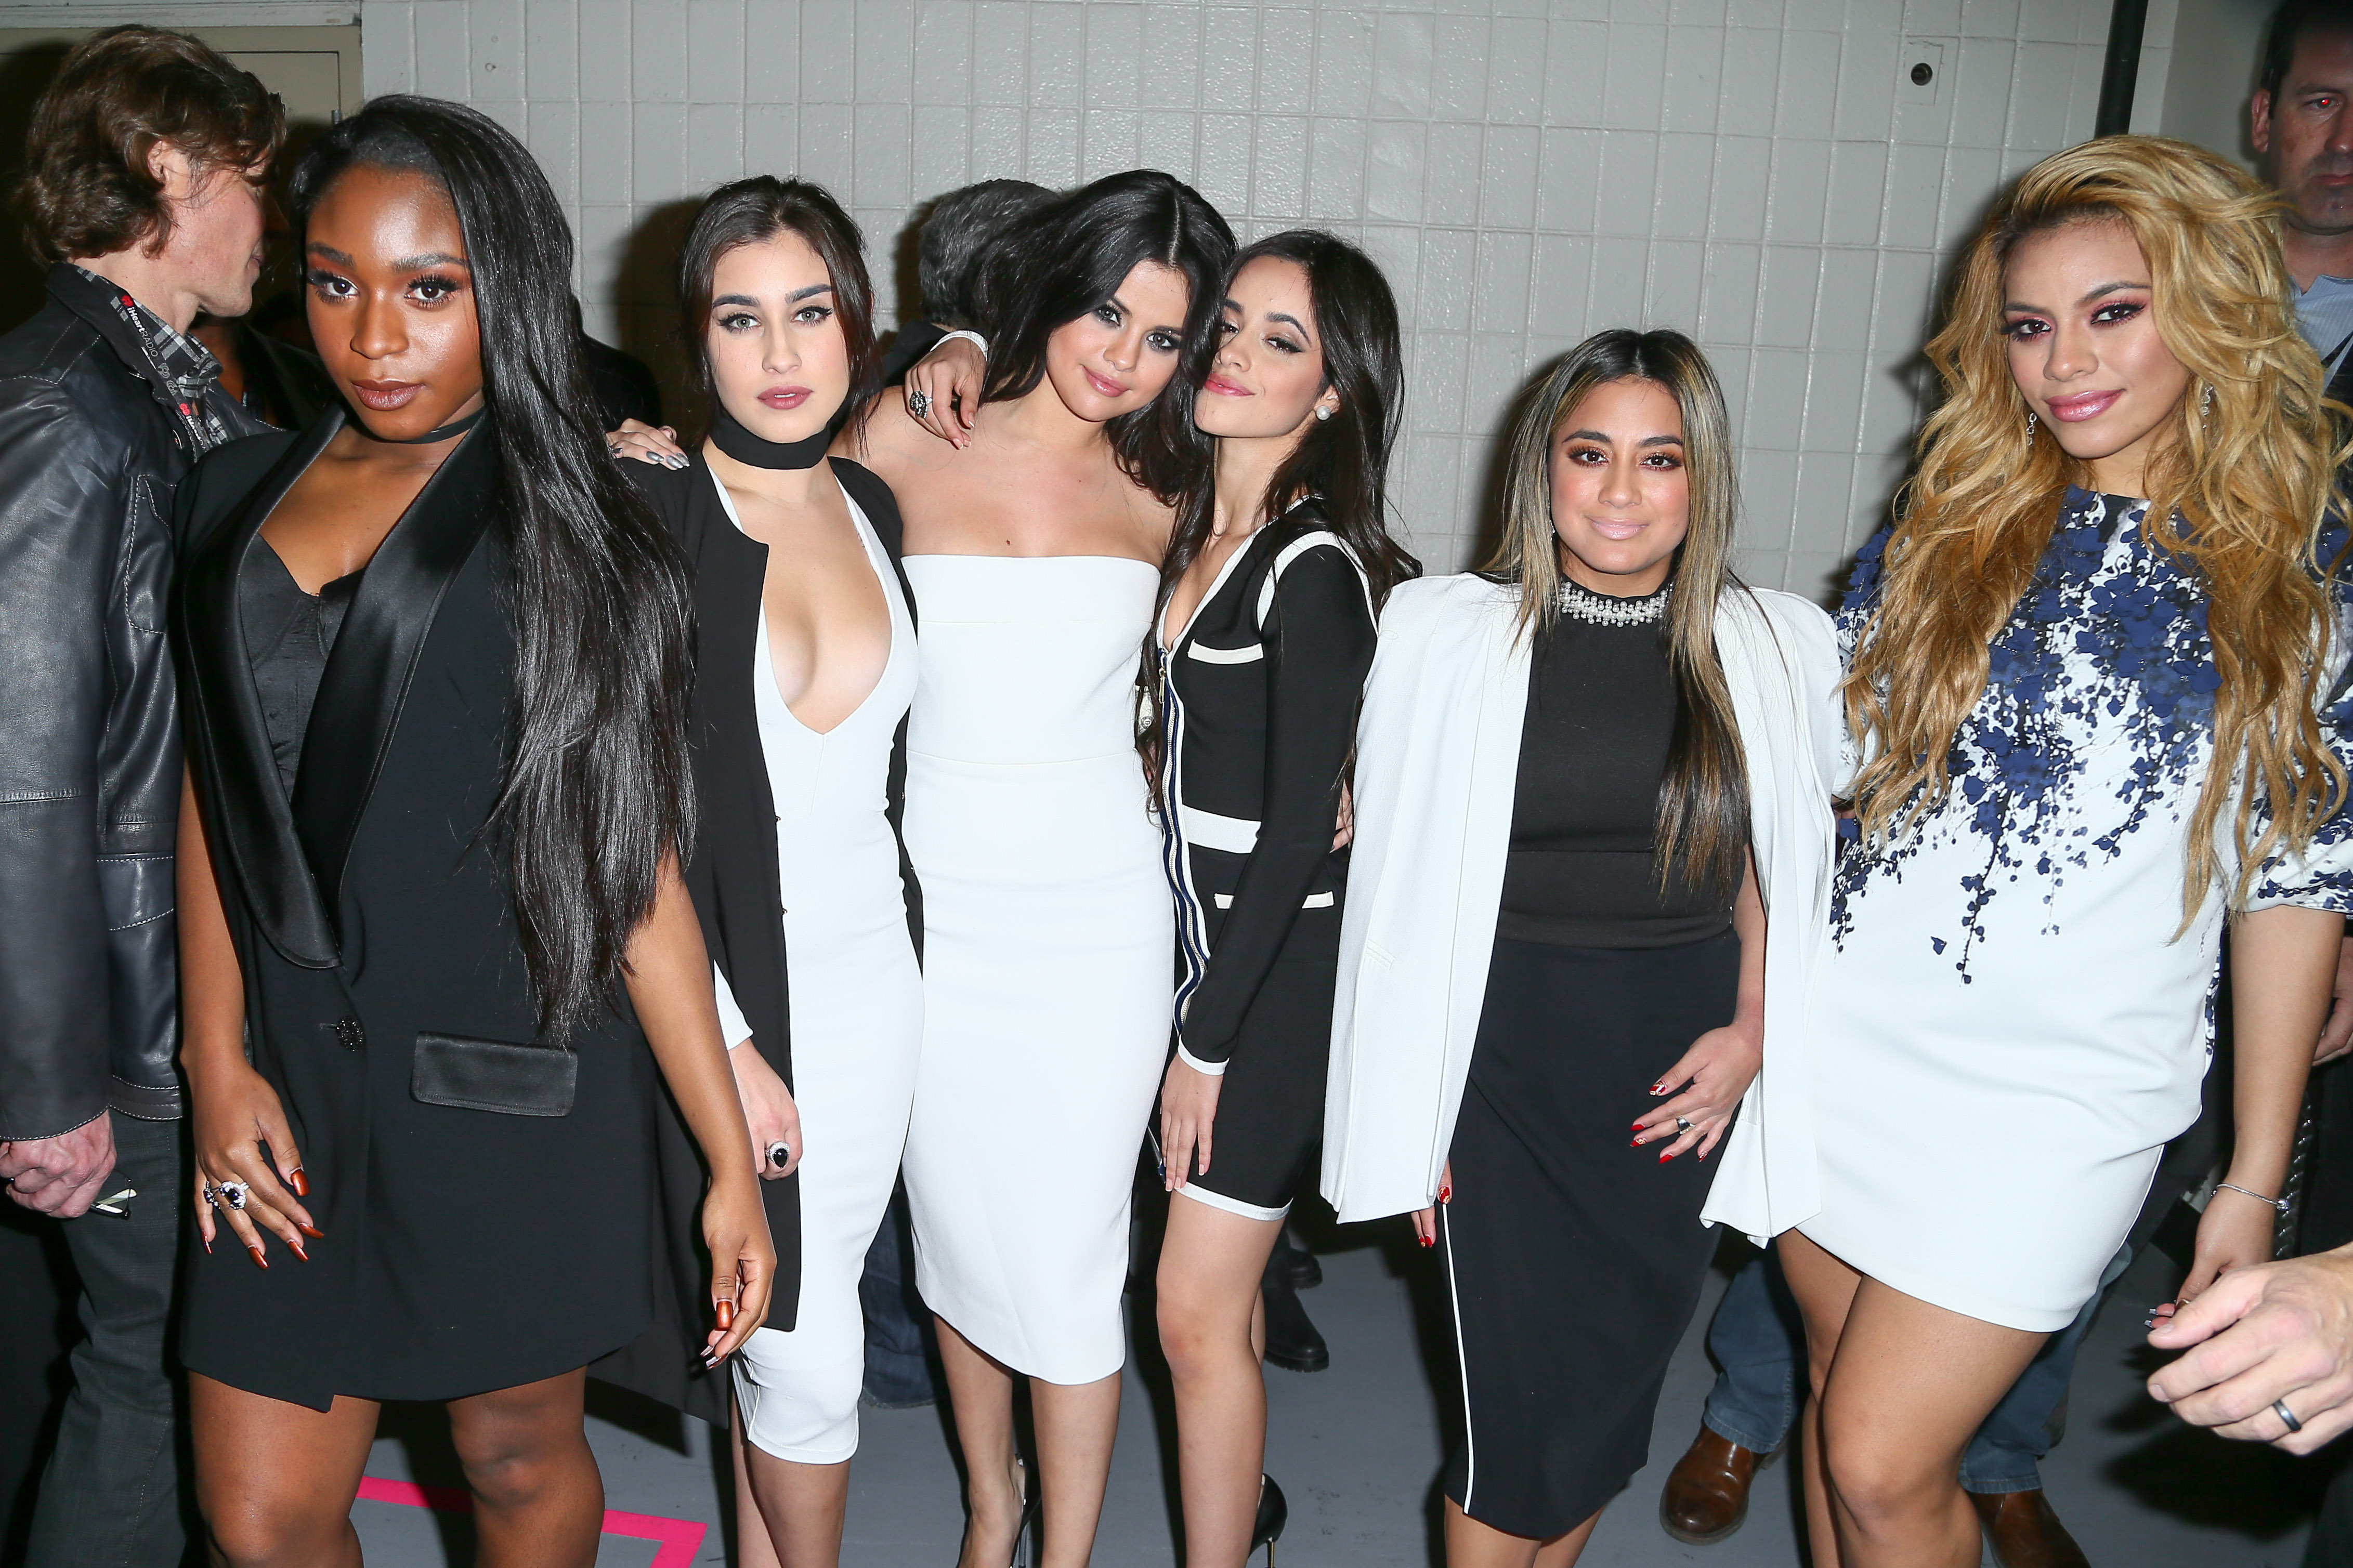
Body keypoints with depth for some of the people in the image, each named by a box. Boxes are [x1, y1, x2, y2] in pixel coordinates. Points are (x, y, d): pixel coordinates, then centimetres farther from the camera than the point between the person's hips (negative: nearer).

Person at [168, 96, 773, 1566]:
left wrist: (734, 1166, -6)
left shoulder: (576, 531, -3)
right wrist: (219, 1059, 0)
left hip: (511, 1082, -3)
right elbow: (211, 790, 10)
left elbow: (635, 865, -4)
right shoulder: (238, 493, 8)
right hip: (296, 1079, 3)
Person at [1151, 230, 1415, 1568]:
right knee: (1222, 1276, 21)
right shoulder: (1189, 527, 6)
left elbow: (1299, 831, -18)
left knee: (1198, 1310, -2)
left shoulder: (1317, 566, -18)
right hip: (1196, 937, 7)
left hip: (1282, 967, -7)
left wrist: (1206, 1042, -13)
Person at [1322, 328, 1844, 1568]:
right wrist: (1411, 1105, -3)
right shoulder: (1443, 630, -3)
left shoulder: (1775, 649, 2)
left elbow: (1776, 865, 12)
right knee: (1519, 1405, -1)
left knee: (1615, 1385, 13)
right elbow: (1397, 868, -1)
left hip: (1681, 1066, 3)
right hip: (1505, 1056, -2)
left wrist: (1751, 1029, -1)